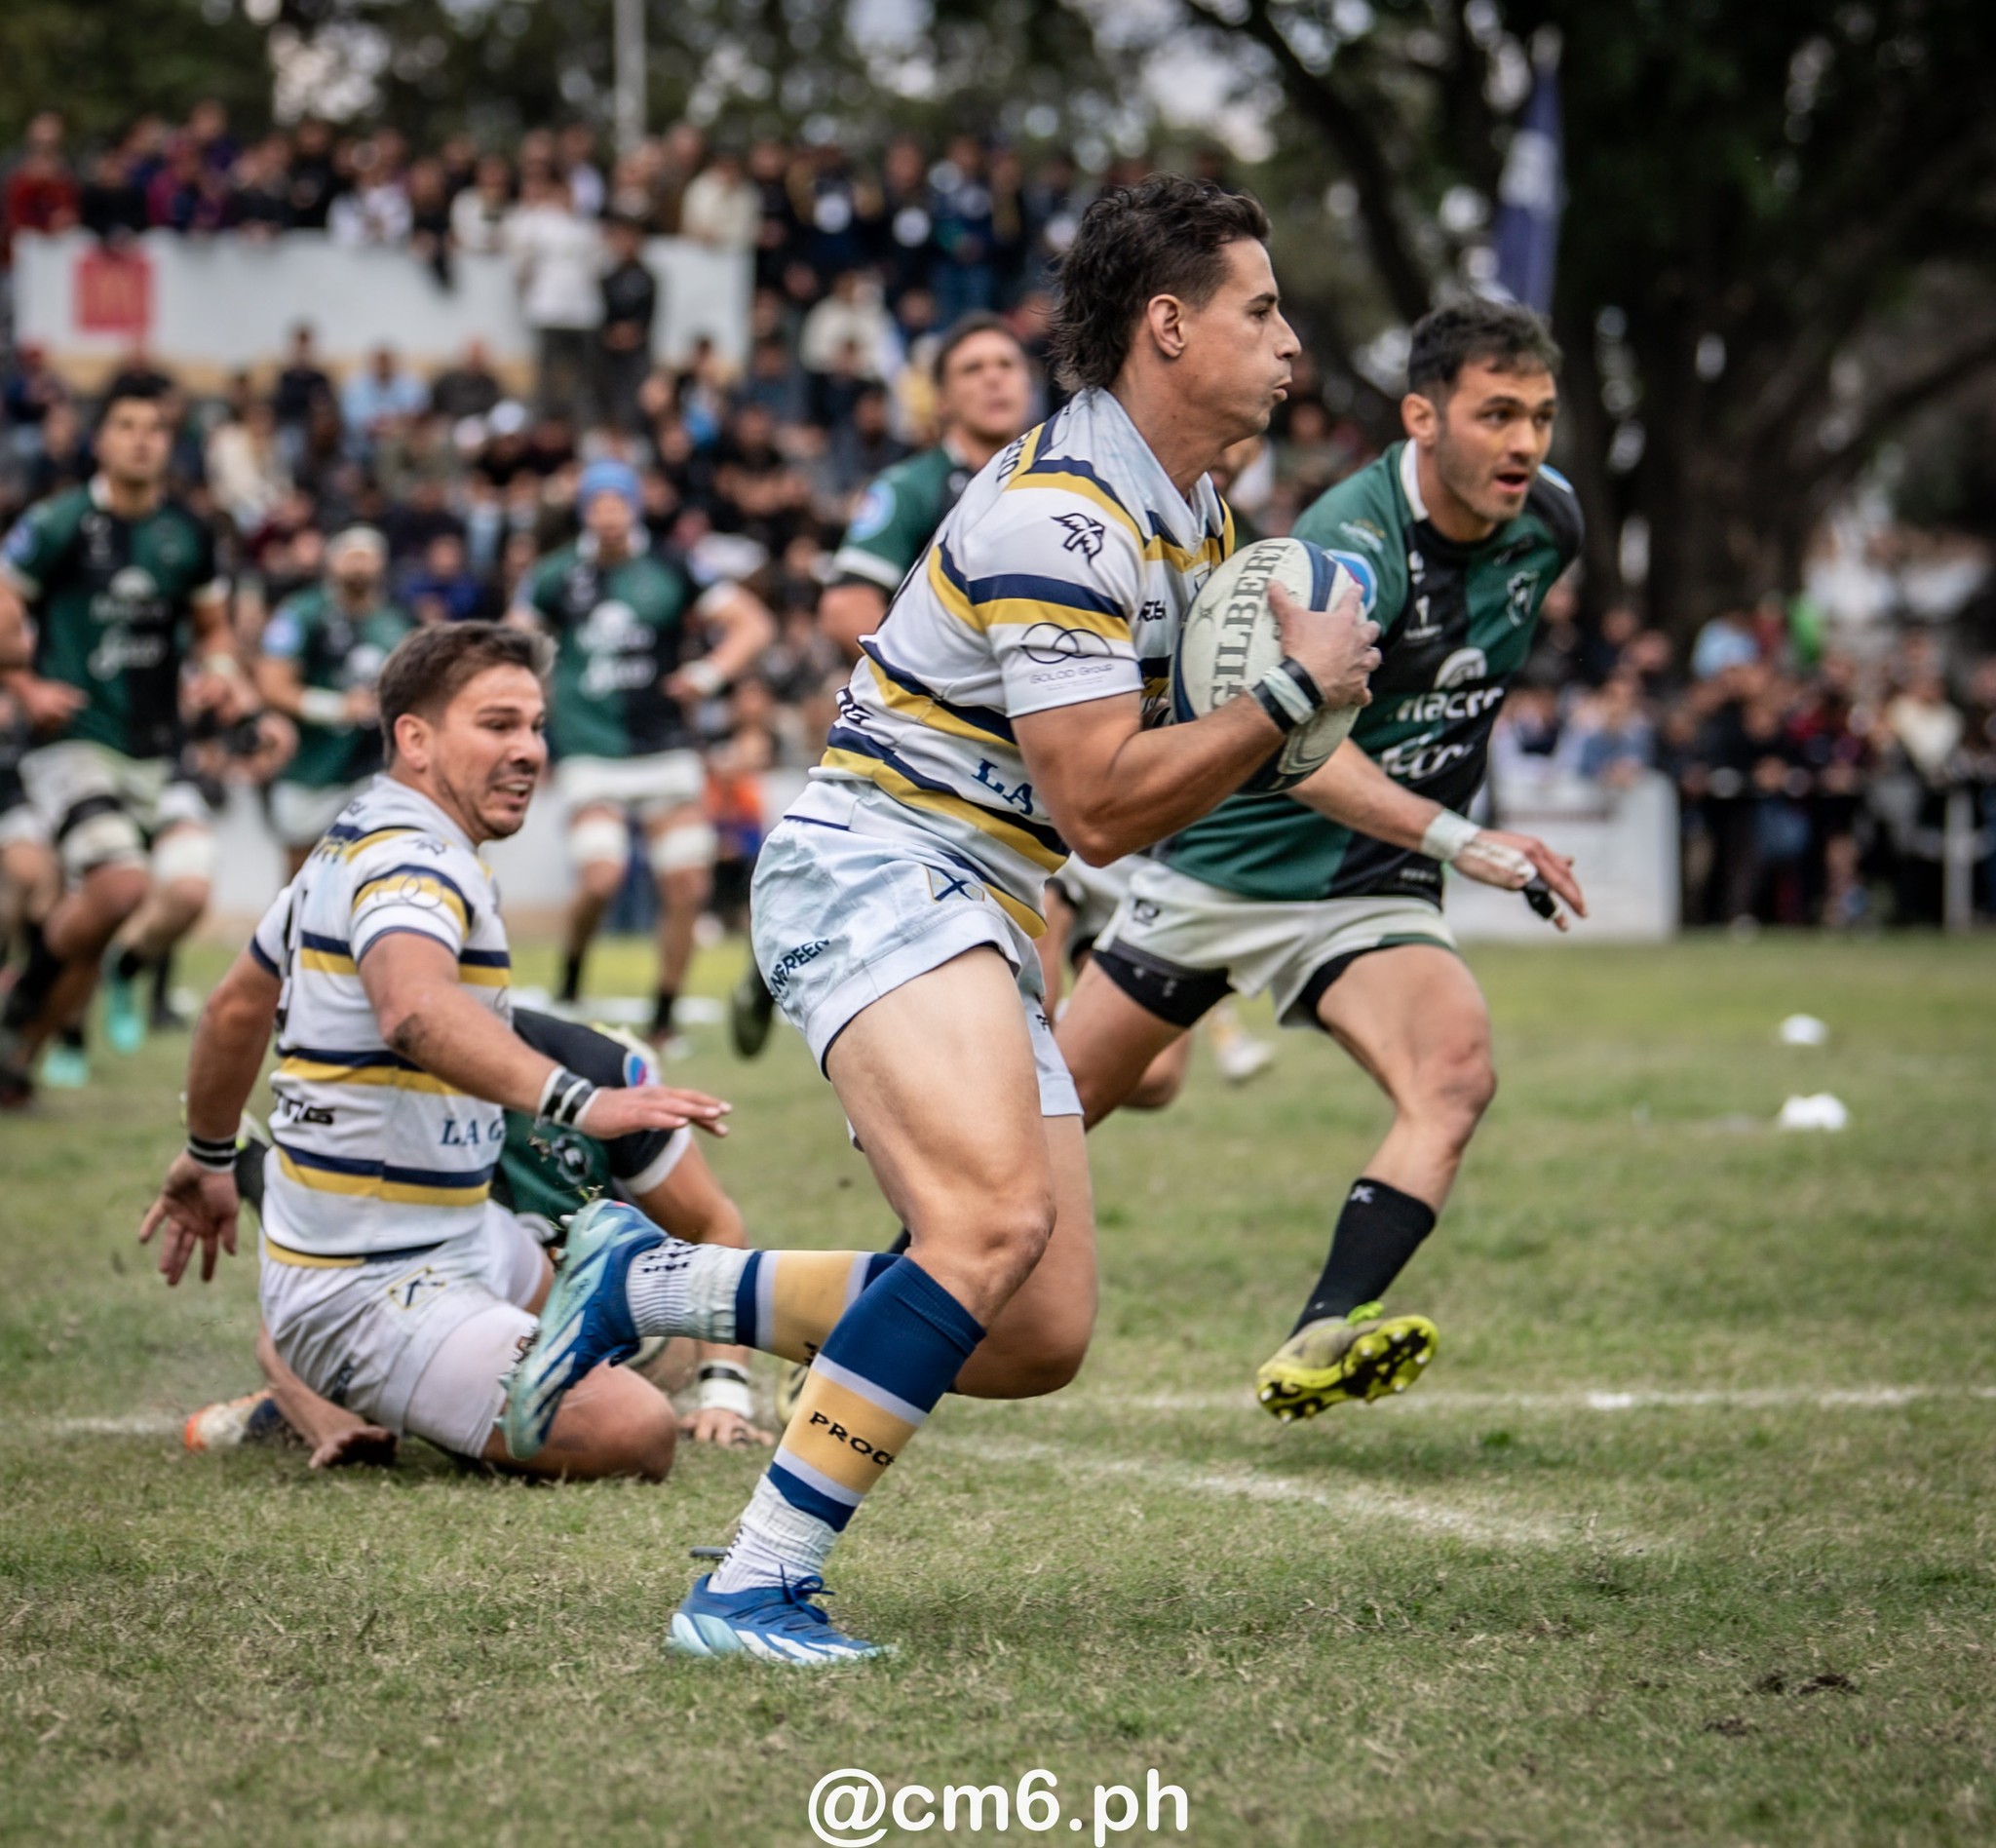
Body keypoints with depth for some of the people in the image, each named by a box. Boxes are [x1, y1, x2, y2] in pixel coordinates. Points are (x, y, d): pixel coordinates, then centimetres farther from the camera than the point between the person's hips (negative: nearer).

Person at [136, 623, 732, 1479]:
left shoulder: (354, 845, 11)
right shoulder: (408, 859, -21)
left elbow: (235, 1007, 24)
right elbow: (413, 1008, -44)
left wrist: (210, 1159, 38)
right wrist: (575, 1100, -55)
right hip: (373, 1297, -11)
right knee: (634, 1433, -24)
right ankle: (332, 1406, -5)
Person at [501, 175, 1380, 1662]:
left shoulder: (1190, 514, 15)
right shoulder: (1059, 514, -17)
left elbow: (1116, 814, 24)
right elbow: (1098, 805, -20)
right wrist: (1291, 693, -12)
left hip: (978, 919, 10)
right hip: (873, 870, -10)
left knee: (1043, 1338, 1)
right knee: (997, 1218, -32)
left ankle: (644, 1285, 15)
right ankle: (754, 1590, -28)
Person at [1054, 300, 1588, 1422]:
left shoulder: (1547, 519, -5)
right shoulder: (1353, 541, -27)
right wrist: (1456, 837, -50)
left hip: (1376, 894, 4)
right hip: (1227, 863, -4)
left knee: (1459, 1067, -28)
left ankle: (1322, 1343, -38)